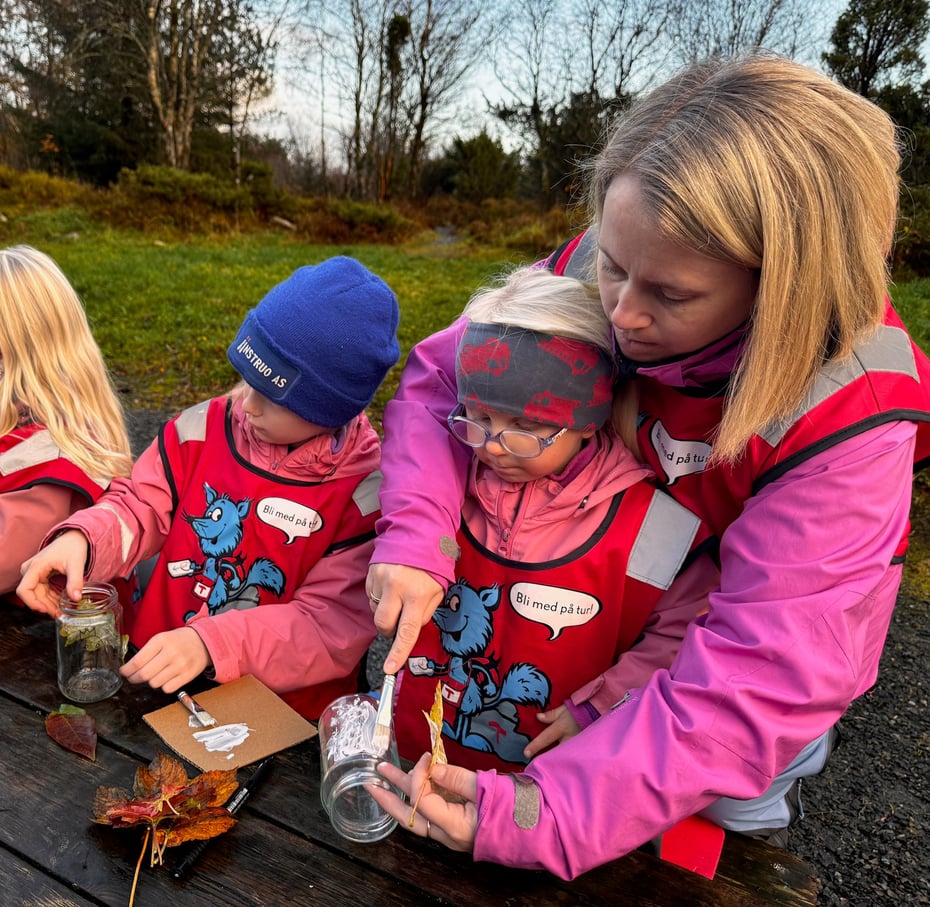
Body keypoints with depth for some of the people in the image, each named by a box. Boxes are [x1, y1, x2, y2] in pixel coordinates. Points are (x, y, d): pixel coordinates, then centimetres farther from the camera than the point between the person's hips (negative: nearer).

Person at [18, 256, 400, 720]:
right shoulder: (205, 428, -4)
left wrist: (212, 642, -31)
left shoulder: (368, 491, -17)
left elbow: (333, 627, -19)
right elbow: (139, 508, 6)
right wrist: (80, 538, -16)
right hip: (155, 674, 7)